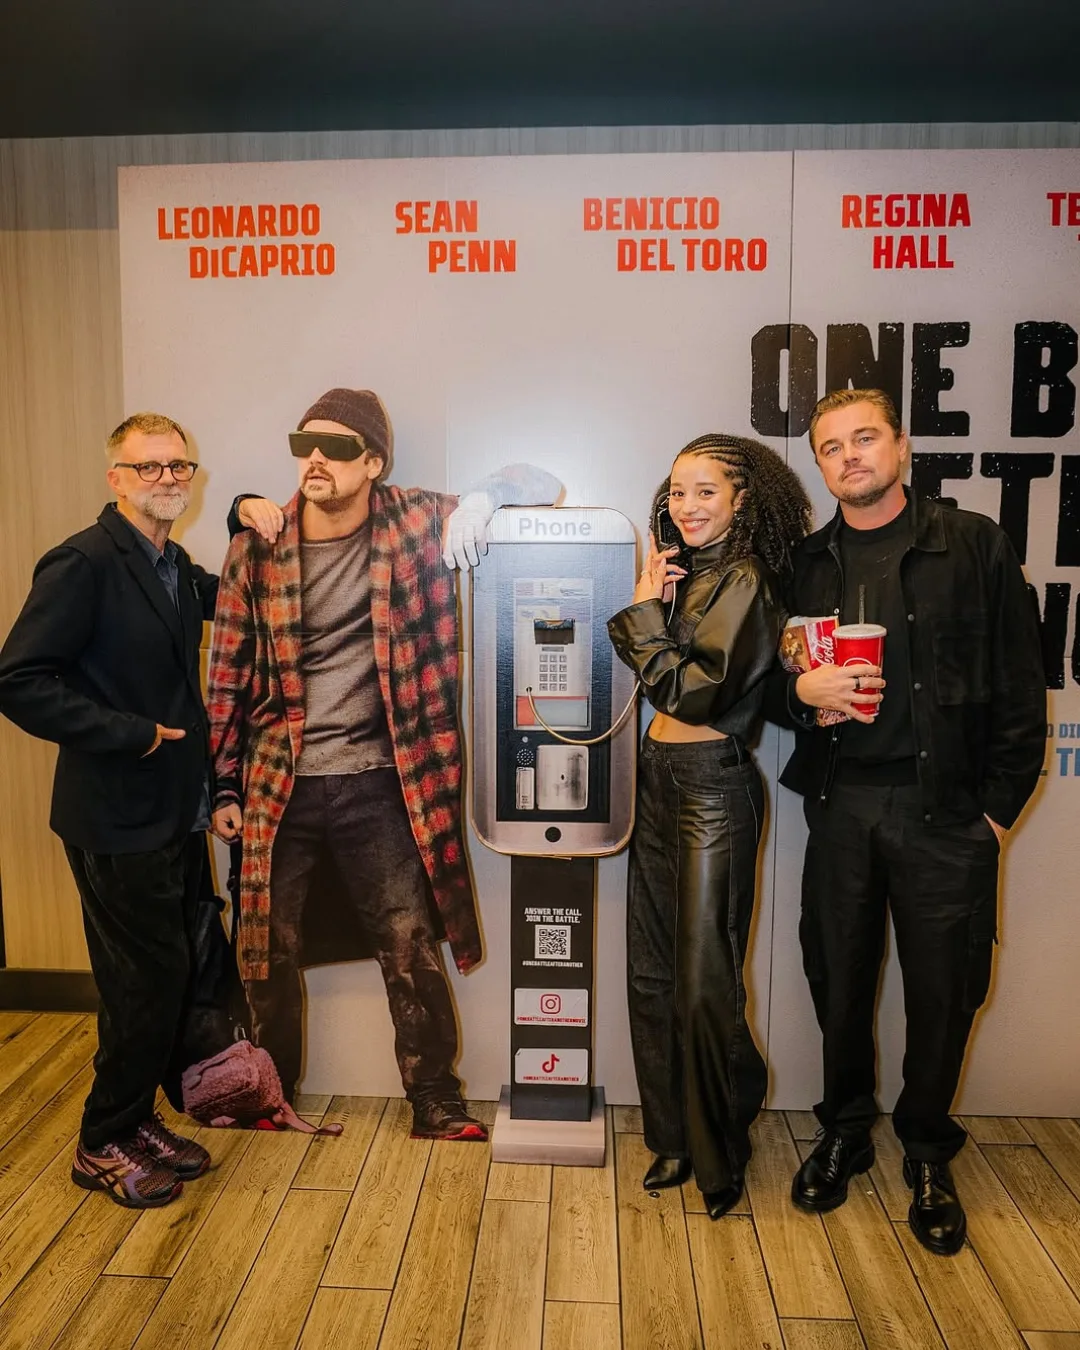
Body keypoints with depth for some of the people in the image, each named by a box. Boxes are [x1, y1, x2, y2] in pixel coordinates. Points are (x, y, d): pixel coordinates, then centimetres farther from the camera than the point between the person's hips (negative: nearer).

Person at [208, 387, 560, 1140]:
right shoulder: (255, 550, -3)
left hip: (378, 786, -1)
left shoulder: (415, 526, -6)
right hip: (278, 788, 2)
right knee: (269, 951, 16)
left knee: (412, 950, 8)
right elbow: (229, 675, 3)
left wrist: (484, 496, -26)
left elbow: (542, 486, -3)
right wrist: (223, 786, 4)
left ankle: (435, 1101, 29)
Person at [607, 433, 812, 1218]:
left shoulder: (744, 581, -12)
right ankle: (674, 1138, 30)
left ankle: (720, 1153, 23)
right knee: (652, 972, 13)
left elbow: (691, 689, -19)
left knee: (704, 983, 1)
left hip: (711, 786, -8)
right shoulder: (689, 573, 13)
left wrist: (644, 609, -11)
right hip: (659, 777, 8)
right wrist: (649, 602, -3)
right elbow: (649, 669, 10)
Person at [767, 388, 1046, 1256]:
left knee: (943, 988, 8)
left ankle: (927, 1155, 32)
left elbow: (1020, 686, -1)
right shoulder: (806, 564, 8)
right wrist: (801, 691, -11)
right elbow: (769, 683, 12)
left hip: (945, 809, -2)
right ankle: (845, 1133, 34)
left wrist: (1000, 804, -5)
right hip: (841, 804, 2)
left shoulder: (975, 546, 1)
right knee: (839, 979, 11)